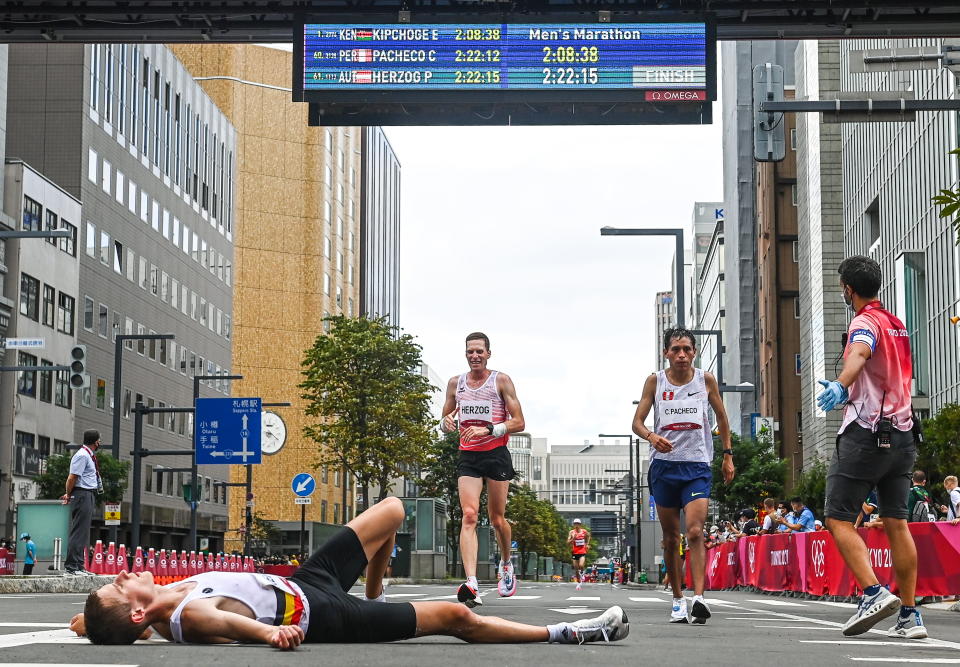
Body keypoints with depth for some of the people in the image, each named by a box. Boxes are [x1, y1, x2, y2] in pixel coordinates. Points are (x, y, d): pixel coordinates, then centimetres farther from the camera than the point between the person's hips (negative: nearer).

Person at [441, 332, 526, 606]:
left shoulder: (501, 380, -1)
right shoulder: (455, 383, 10)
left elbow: (518, 422, -5)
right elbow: (445, 420, 19)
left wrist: (487, 429, -19)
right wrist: (446, 422, -6)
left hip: (496, 455, -2)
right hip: (468, 457, 2)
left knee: (497, 519, 6)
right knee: (469, 515, -16)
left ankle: (506, 563, 38)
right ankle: (471, 585, -29)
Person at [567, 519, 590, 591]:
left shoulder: (584, 531, 1)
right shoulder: (571, 532, -3)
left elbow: (588, 536, 25)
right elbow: (568, 543, -8)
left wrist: (587, 544, 16)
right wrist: (573, 538, -24)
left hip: (582, 552, -1)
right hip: (575, 552, 1)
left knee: (581, 565, -25)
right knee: (576, 568, 5)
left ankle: (582, 574, 9)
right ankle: (578, 583, 20)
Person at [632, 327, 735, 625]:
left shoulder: (706, 380, 3)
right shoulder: (655, 381, 2)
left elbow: (721, 416, 16)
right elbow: (637, 421, 2)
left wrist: (728, 455, 15)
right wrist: (651, 436, -20)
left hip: (697, 466, -1)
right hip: (664, 464, 1)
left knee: (695, 532, -17)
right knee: (671, 537, 7)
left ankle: (698, 597, -25)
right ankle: (678, 599, 17)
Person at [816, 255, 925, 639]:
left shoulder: (866, 322, -9)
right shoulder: (897, 324, 17)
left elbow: (860, 354, -33)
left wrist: (840, 385, -51)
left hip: (866, 432, -8)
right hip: (901, 431, 8)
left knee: (838, 518, -3)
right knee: (896, 523, 6)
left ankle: (873, 593, -18)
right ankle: (909, 616, 4)